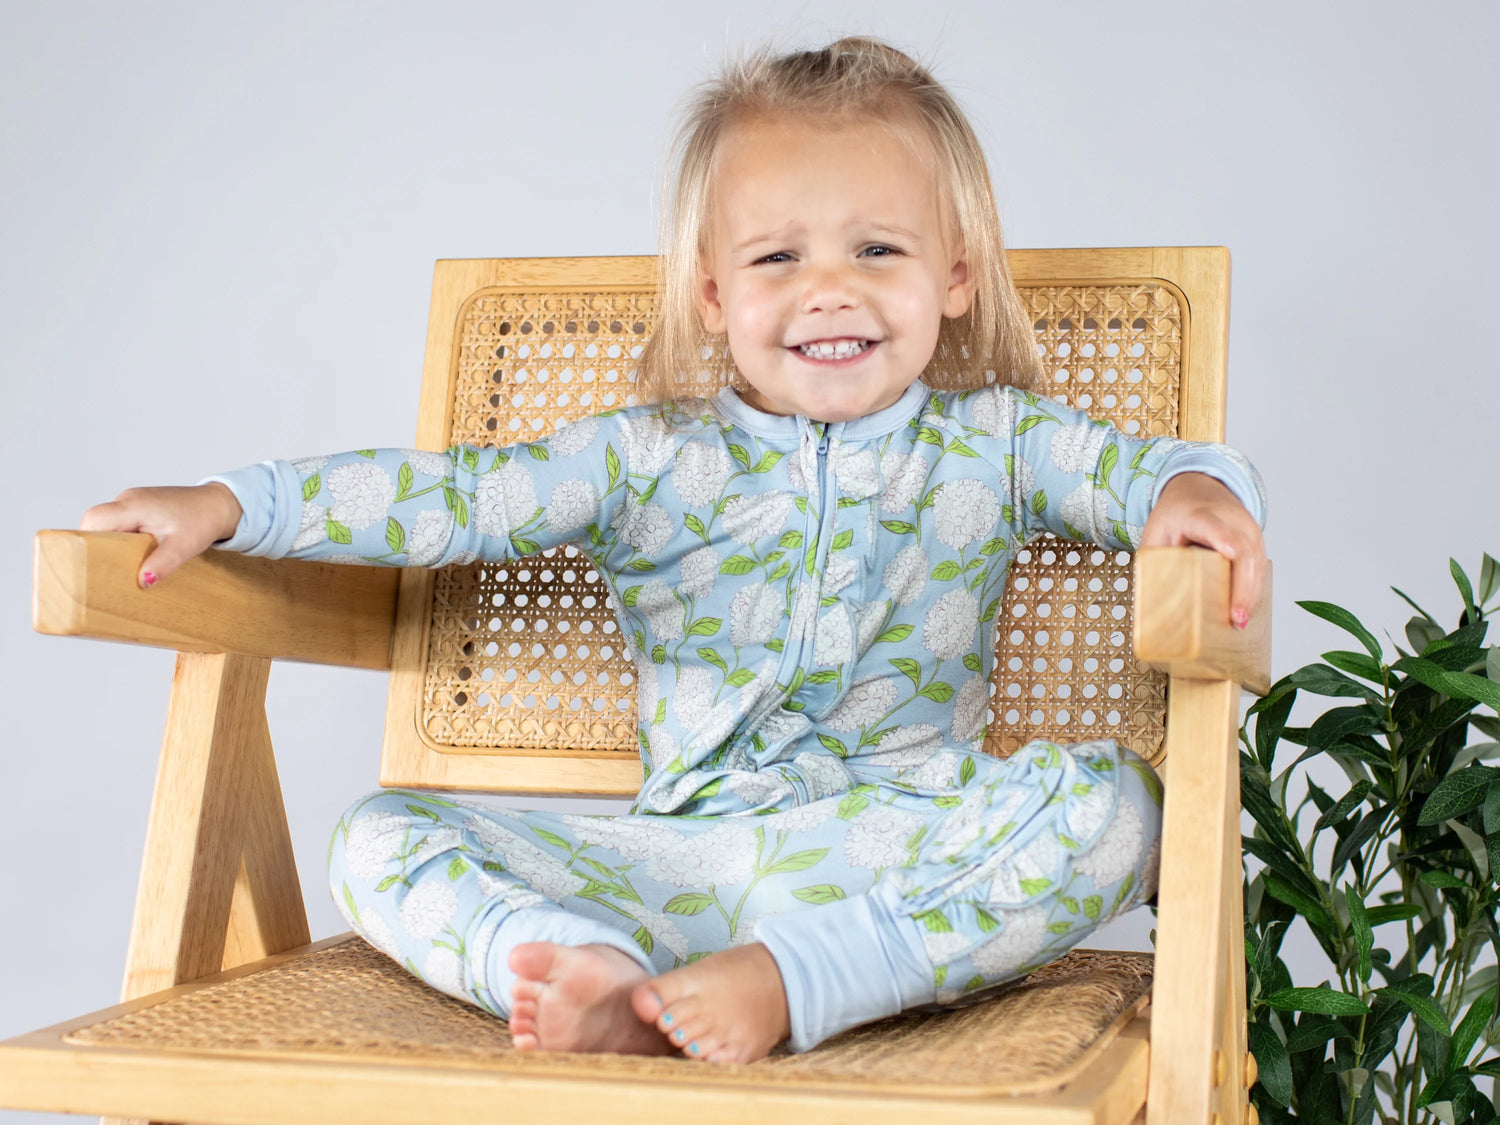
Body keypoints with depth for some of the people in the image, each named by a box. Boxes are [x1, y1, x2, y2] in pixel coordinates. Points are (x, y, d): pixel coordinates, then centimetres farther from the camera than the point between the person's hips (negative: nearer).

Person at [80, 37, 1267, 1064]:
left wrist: (1193, 486, -22)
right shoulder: (648, 457, 8)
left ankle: (786, 975, -38)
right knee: (381, 834, -11)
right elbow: (458, 495, 5)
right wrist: (226, 506, -1)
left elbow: (1132, 462, 4)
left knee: (1106, 798, -28)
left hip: (901, 840, -1)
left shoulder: (992, 437, 9)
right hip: (675, 855, 1)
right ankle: (592, 975, -39)